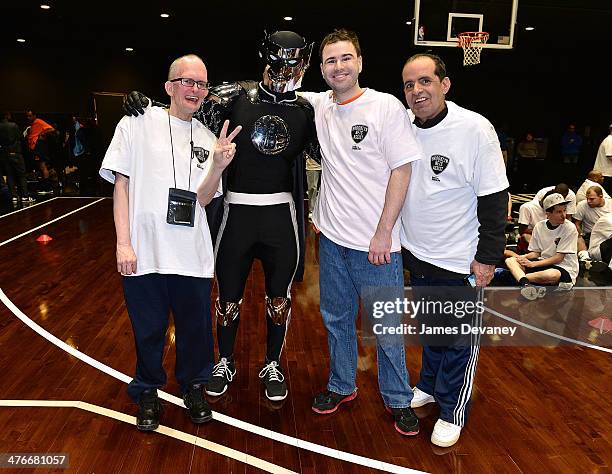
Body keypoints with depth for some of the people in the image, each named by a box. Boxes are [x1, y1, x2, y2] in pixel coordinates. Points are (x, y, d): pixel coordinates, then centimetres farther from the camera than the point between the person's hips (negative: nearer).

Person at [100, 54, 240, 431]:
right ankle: (148, 392, 36)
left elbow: (203, 199, 1)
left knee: (196, 328, 12)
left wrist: (218, 166, -16)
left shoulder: (208, 139, 8)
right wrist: (123, 243, -8)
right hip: (144, 254, -2)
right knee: (148, 329, 11)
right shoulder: (137, 123, 0)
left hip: (192, 256, 3)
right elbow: (121, 185, -1)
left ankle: (194, 386, 37)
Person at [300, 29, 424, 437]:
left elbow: (401, 170, -10)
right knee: (337, 318, 18)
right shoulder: (319, 105, 6)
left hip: (376, 242, -5)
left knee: (386, 327, 7)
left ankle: (398, 399, 29)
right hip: (332, 236, 5)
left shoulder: (387, 106, -8)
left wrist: (383, 233, -14)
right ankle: (342, 386, 38)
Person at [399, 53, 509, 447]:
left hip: (459, 262, -5)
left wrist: (488, 258, -13)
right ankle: (429, 387, 43)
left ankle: (453, 411, 29)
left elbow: (494, 200, -14)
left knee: (459, 340, 10)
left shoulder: (475, 129, -16)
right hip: (416, 253, 5)